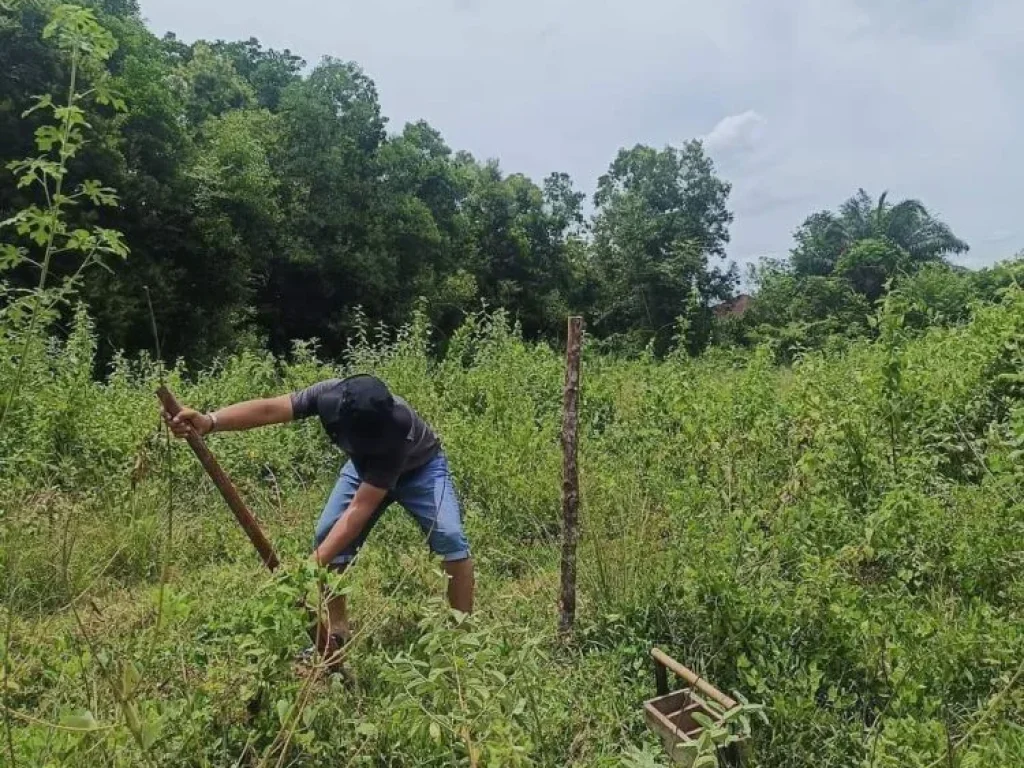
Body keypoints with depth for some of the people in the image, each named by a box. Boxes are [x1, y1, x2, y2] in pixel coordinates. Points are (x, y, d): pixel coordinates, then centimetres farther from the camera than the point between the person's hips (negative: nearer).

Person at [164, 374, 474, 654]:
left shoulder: (397, 431, -44)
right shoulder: (329, 394, -33)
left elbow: (360, 509, -43)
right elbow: (268, 409, -44)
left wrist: (313, 565, -47)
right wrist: (208, 422, -61)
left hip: (419, 467, -4)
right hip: (365, 466, 4)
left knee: (448, 535, -23)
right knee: (328, 533, -11)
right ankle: (336, 632, 4)